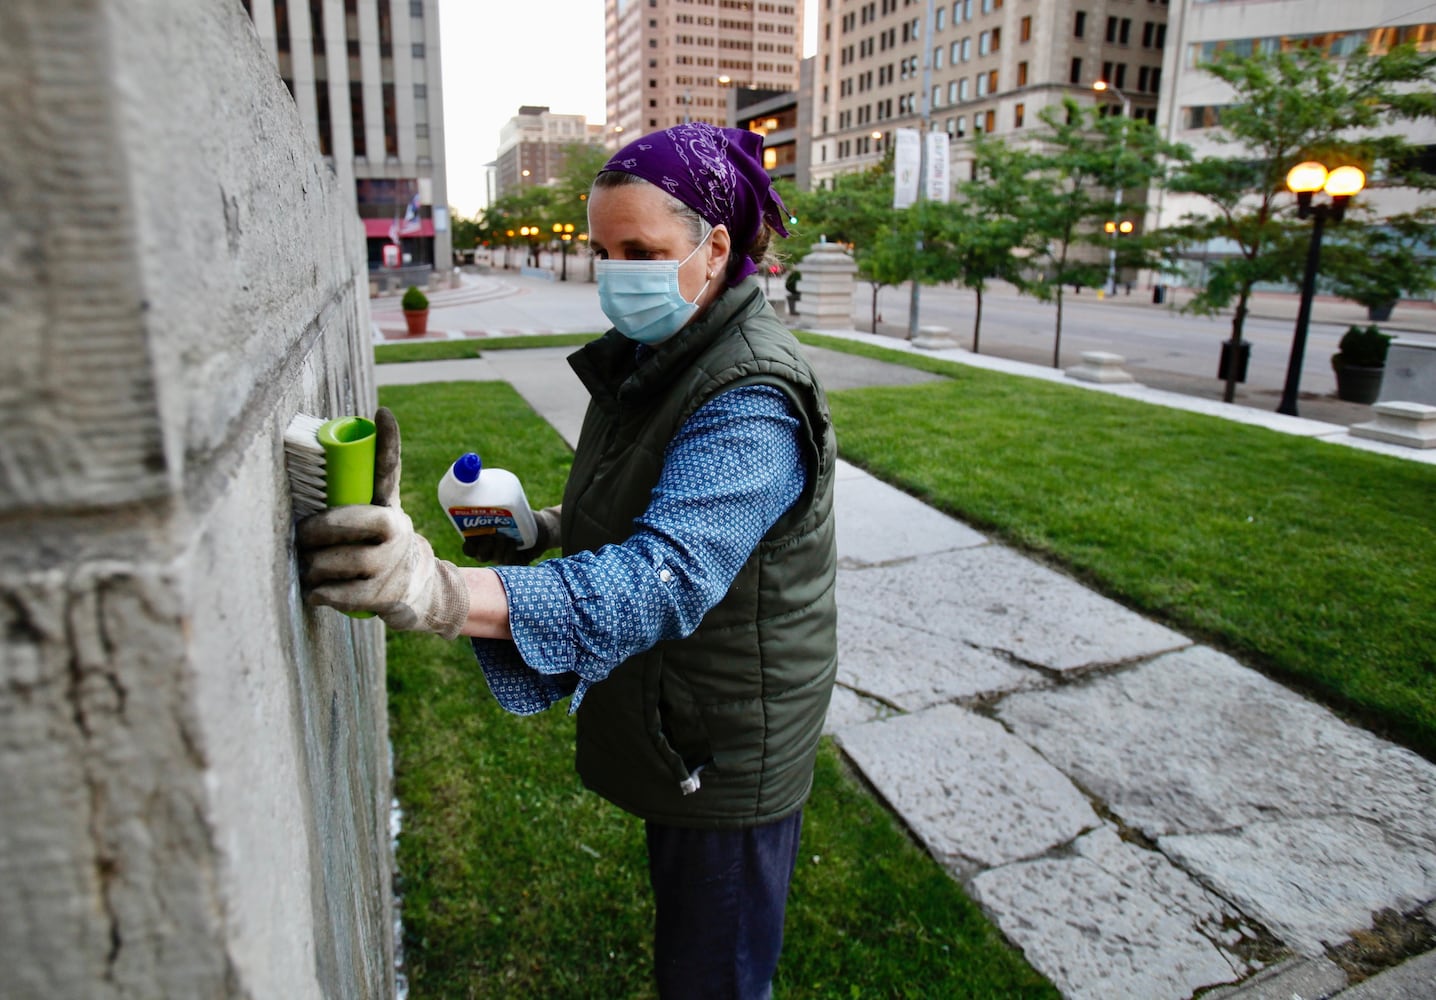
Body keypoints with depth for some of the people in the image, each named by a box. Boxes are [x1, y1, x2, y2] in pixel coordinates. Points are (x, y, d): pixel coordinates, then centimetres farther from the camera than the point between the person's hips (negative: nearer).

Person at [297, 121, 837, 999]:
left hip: (730, 743, -9)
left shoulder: (752, 406, -30)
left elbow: (664, 577, -44)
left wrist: (448, 593, -58)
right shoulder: (653, 353, 1)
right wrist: (554, 525, -1)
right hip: (668, 719, 9)